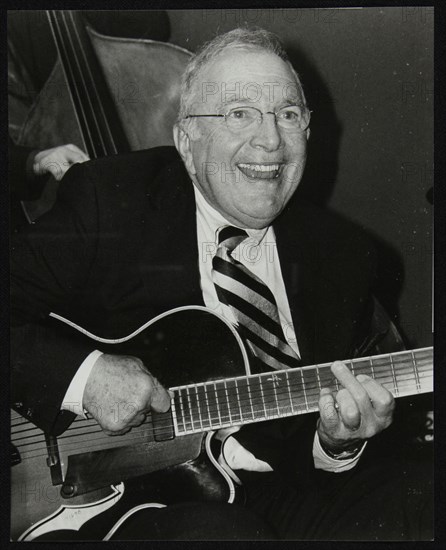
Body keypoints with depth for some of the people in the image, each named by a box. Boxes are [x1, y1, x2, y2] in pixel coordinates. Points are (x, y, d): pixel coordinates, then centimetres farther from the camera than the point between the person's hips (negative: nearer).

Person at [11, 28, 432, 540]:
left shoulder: (341, 253, 7)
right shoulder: (105, 202, -5)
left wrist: (338, 443, -10)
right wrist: (83, 373, -22)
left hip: (292, 480, 4)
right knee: (211, 528, -33)